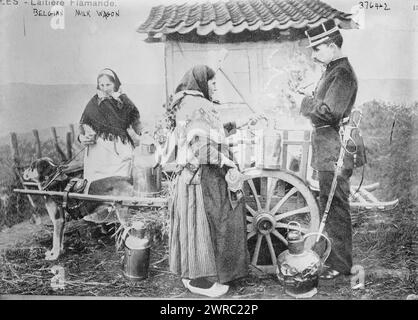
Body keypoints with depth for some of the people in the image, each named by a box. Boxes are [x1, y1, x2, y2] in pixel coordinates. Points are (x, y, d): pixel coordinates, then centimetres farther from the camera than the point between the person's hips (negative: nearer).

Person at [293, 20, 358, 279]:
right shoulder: (333, 70, 16)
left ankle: (341, 263, 11)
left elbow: (328, 112, -26)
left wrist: (306, 103, -11)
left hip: (334, 152, -10)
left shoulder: (343, 73, -16)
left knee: (336, 206, -2)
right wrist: (311, 98, 3)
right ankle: (332, 253, 32)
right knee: (329, 204, 18)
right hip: (327, 150, 10)